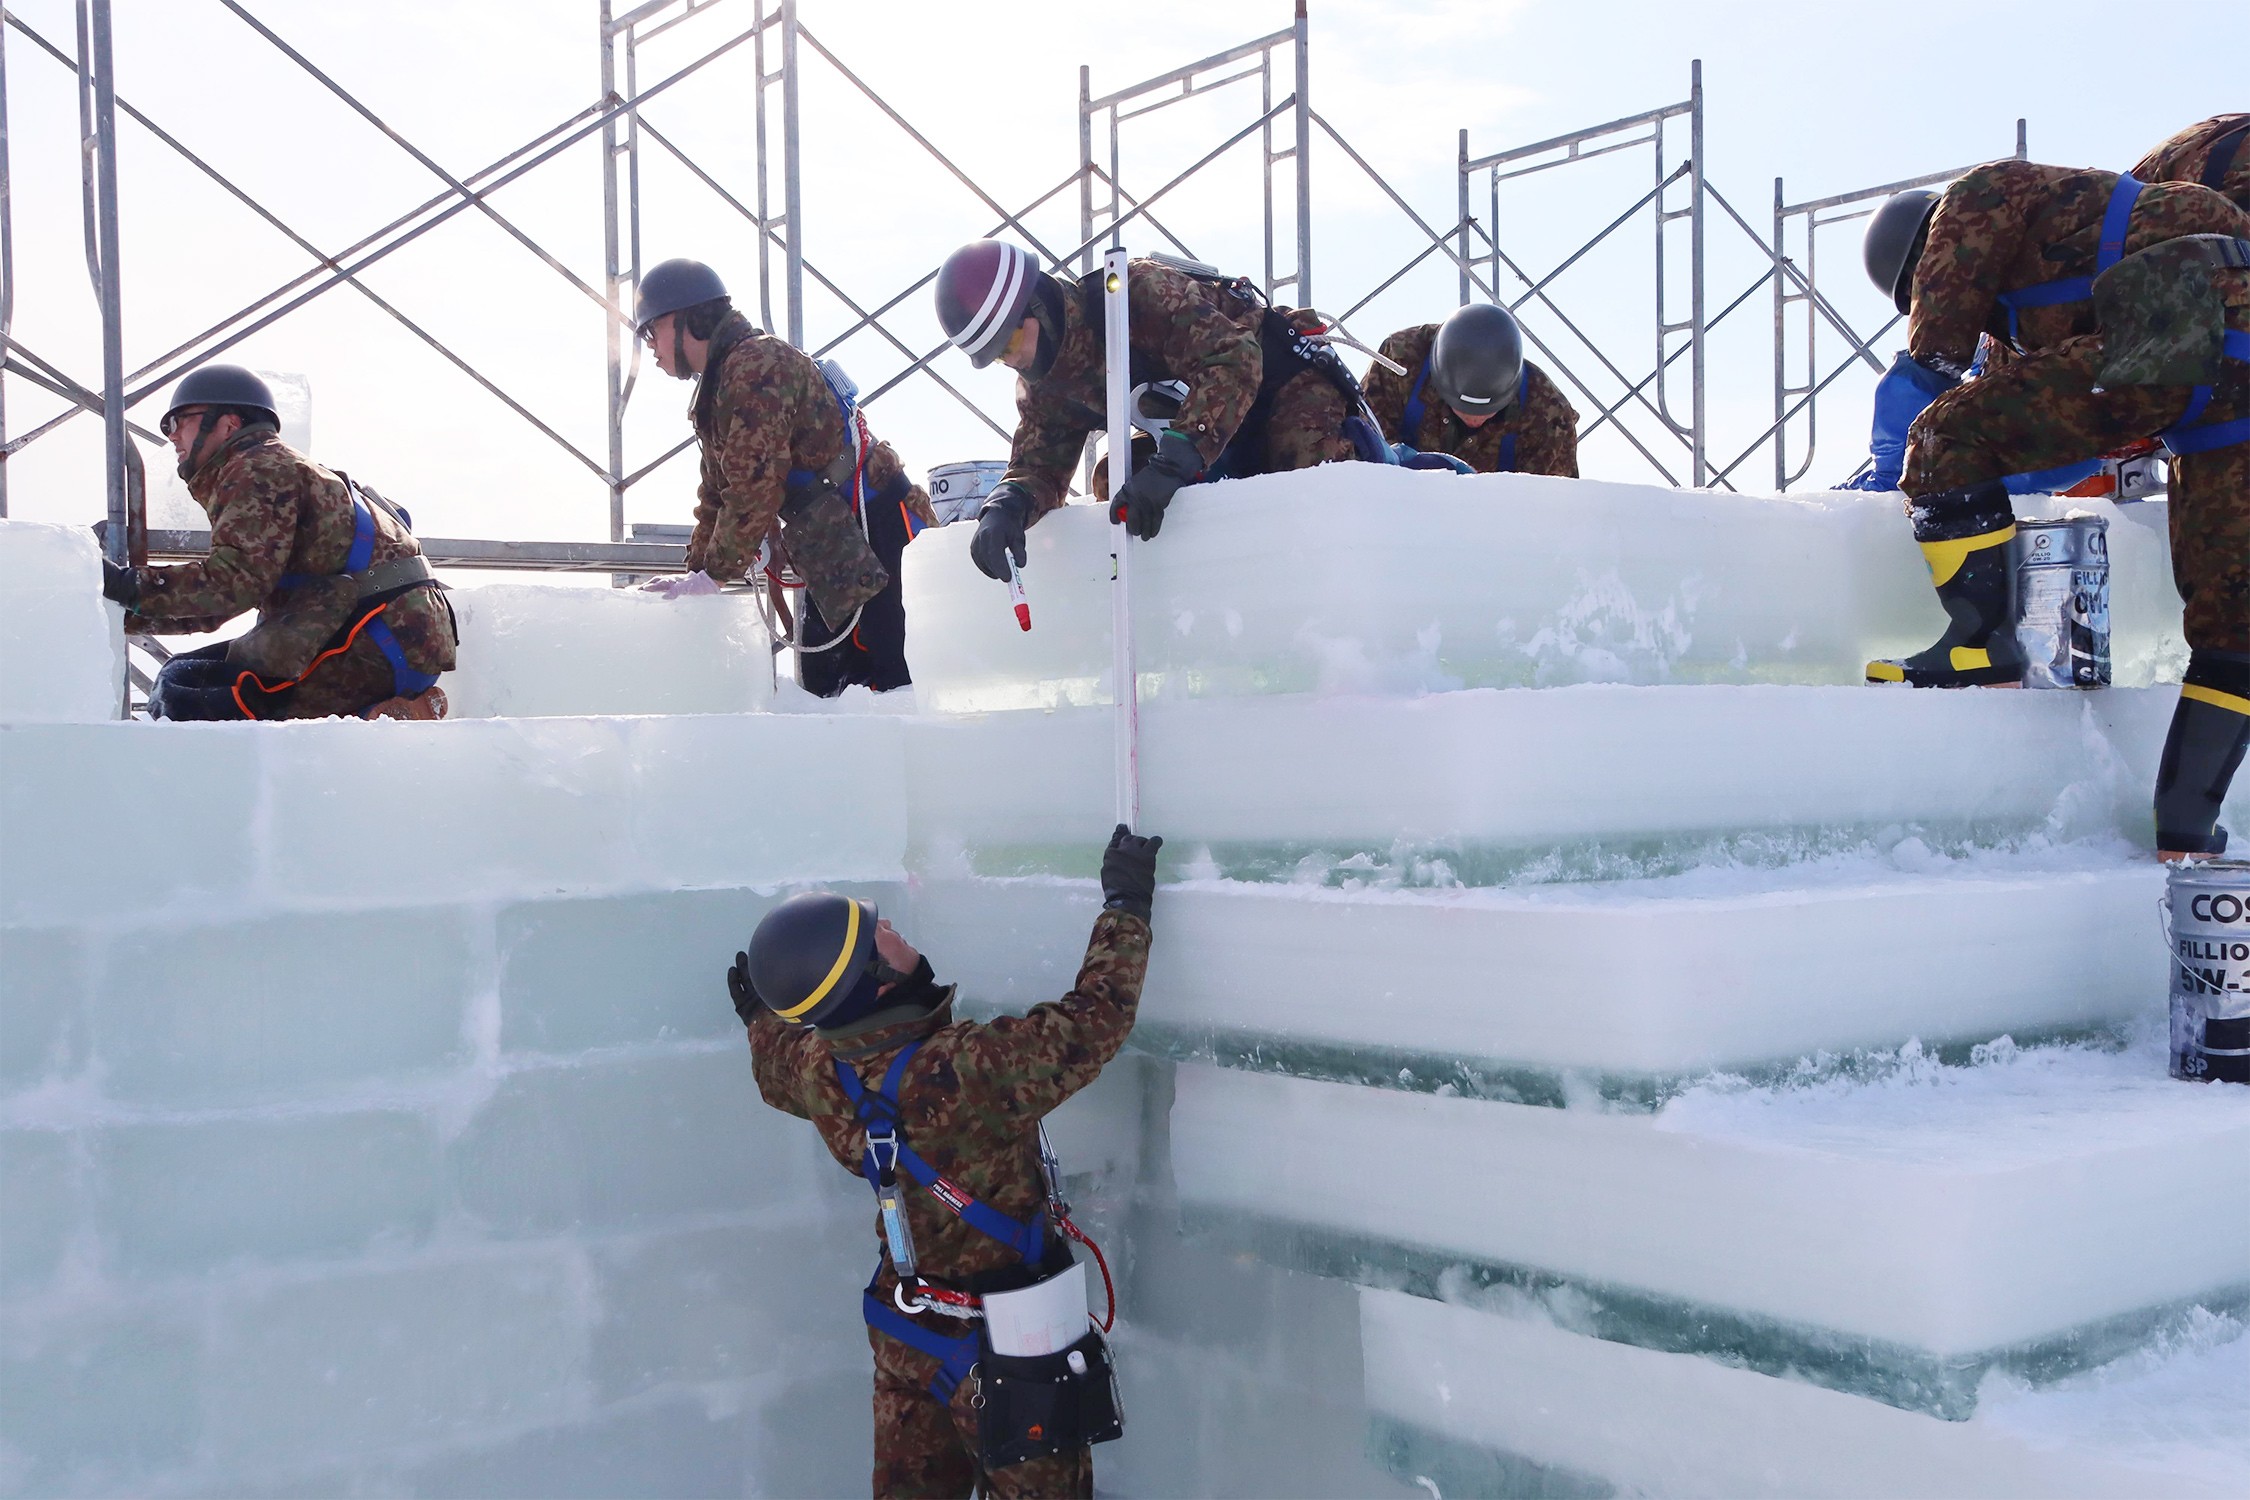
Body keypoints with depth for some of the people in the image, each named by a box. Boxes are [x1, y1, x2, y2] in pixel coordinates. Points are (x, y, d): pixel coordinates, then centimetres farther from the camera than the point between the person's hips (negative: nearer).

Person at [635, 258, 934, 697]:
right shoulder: (717, 388, 17)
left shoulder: (756, 364, -17)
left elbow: (756, 484, -23)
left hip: (879, 529, -11)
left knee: (898, 679, -14)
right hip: (833, 555, 11)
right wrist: (696, 570, 11)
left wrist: (715, 574, -19)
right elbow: (718, 493, 20)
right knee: (821, 682, 12)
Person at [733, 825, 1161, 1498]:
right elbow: (1094, 1018, -29)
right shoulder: (967, 1070, -36)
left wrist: (763, 1019, 34)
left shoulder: (814, 1068, -13)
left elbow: (775, 1070, 13)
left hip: (904, 1326, 6)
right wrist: (1126, 905, -17)